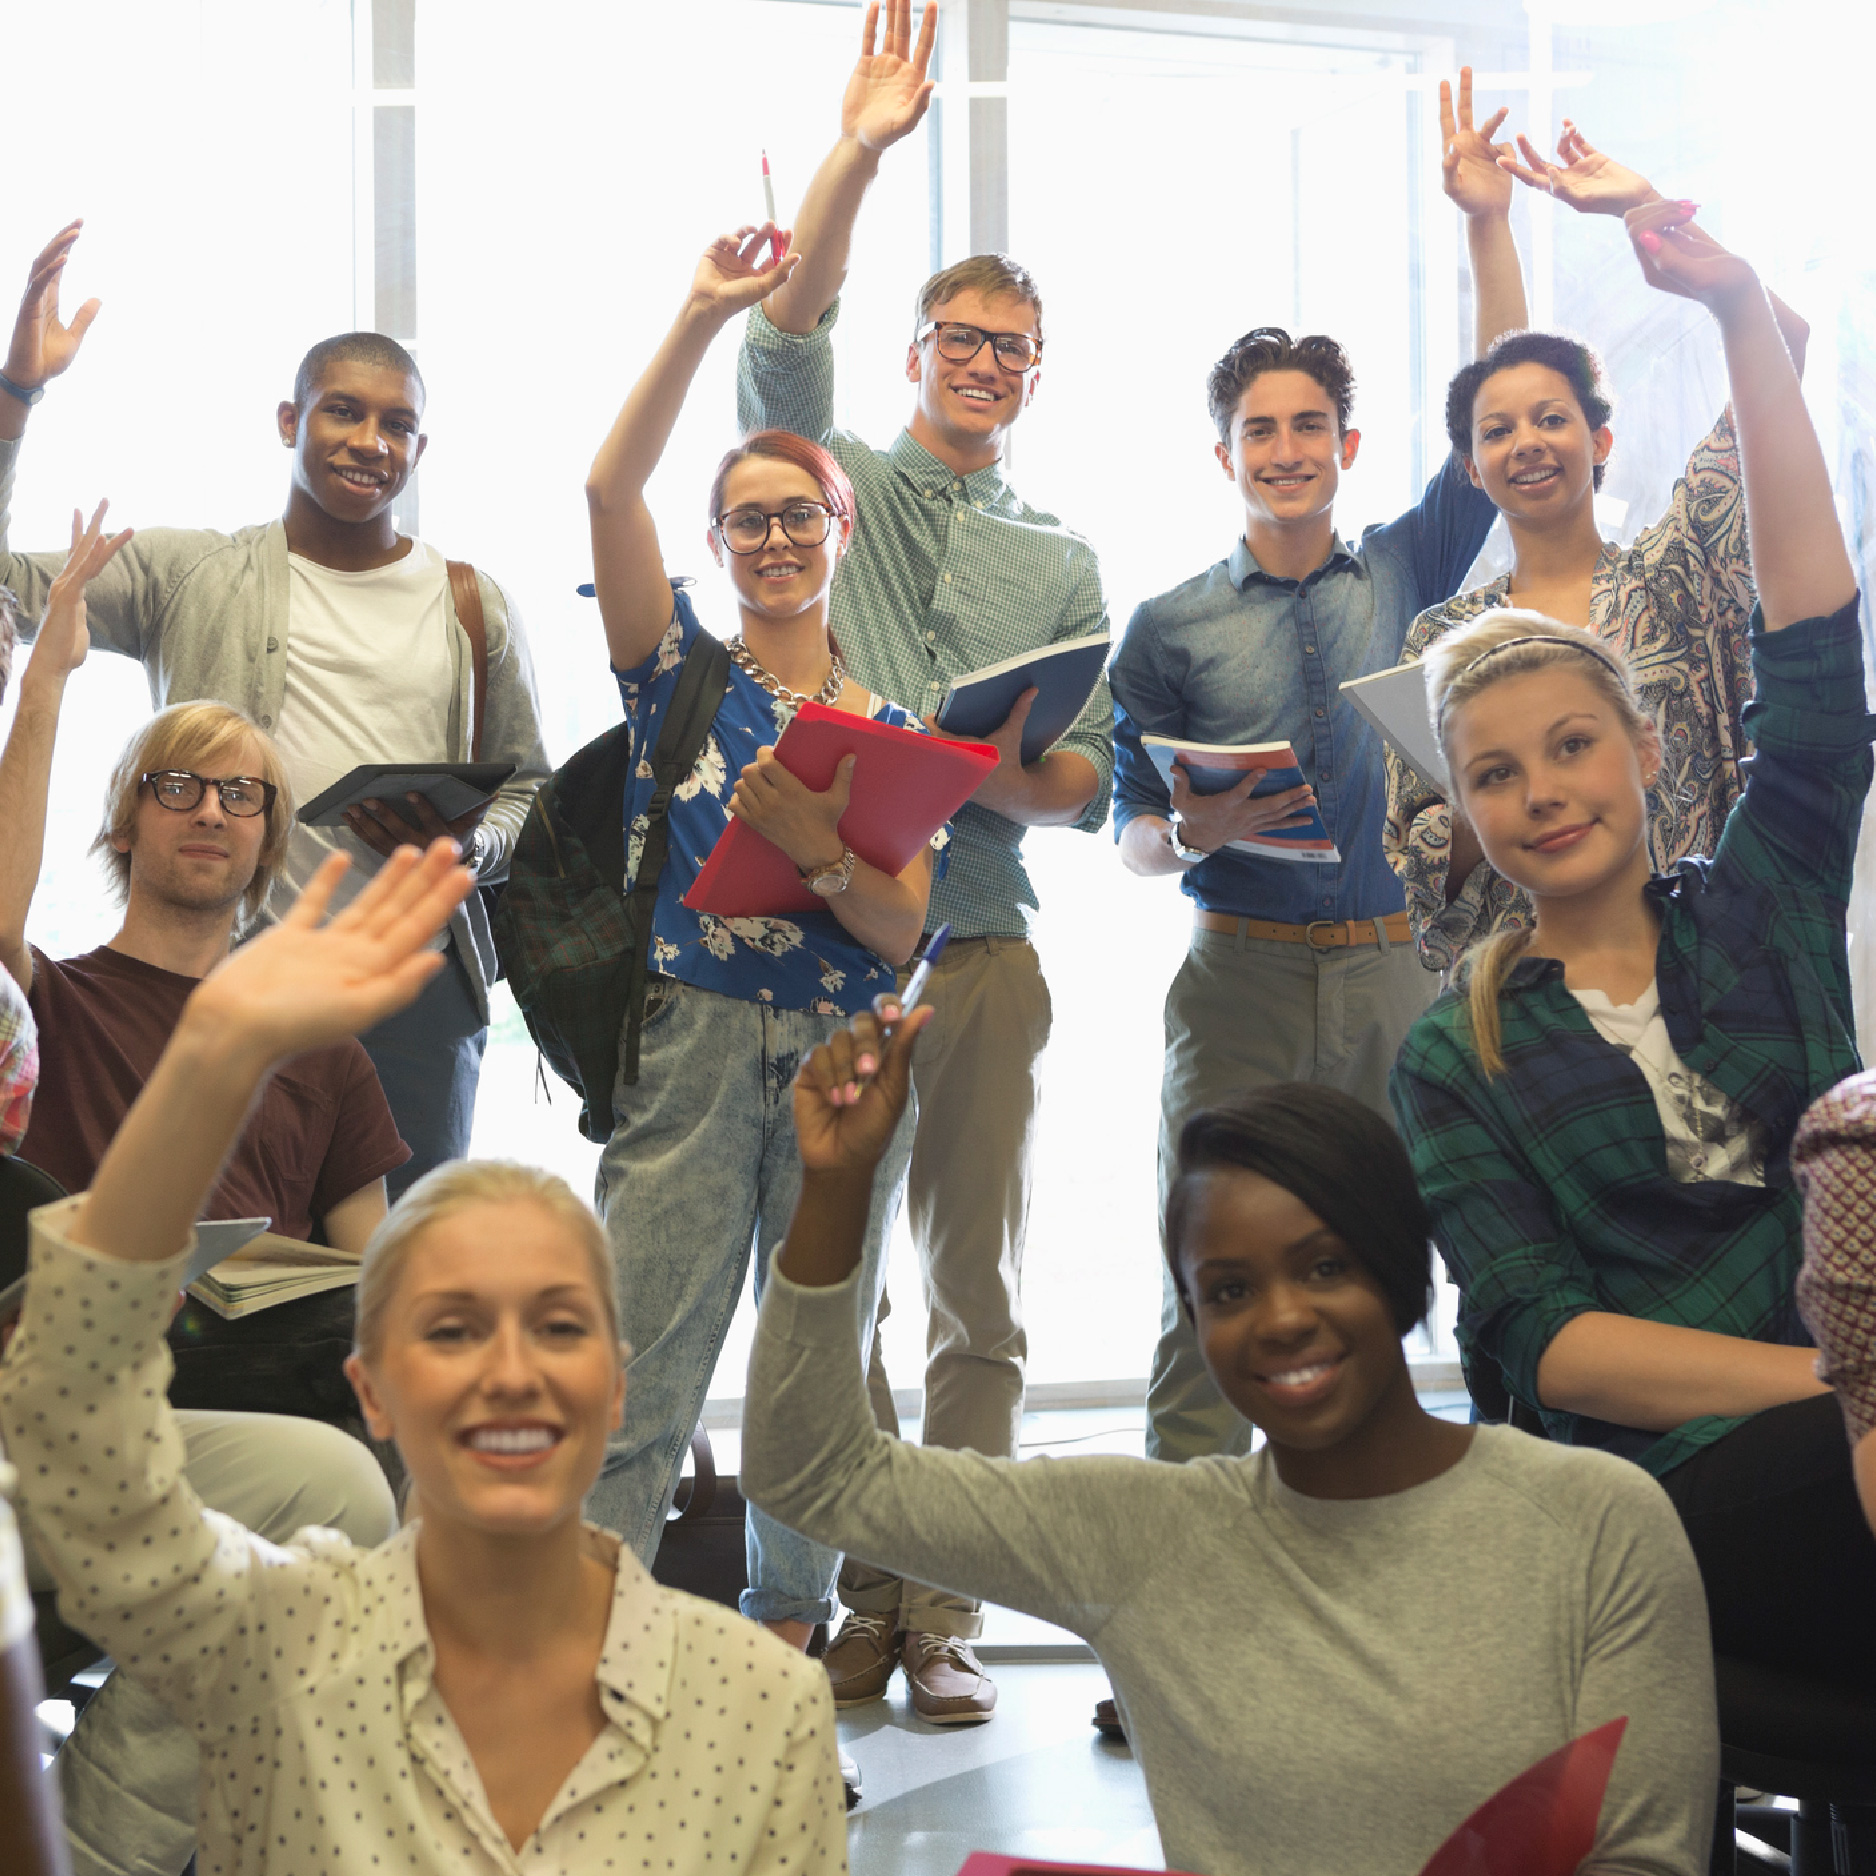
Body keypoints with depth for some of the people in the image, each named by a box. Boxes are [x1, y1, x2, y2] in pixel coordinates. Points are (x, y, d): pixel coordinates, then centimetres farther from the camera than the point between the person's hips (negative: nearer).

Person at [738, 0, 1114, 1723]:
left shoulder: (1062, 563, 15)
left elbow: (1094, 775, 9)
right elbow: (783, 338, -7)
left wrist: (1012, 780, -13)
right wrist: (860, 154, -17)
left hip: (984, 949, 2)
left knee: (977, 1296, 2)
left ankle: (948, 1611, 10)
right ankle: (862, 1596, 13)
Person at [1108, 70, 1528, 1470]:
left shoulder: (1402, 577, 10)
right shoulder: (1170, 629, 4)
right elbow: (1131, 839, 4)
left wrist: (1487, 224, 1)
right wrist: (1191, 836, -19)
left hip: (1395, 972, 2)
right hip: (1241, 975, -2)